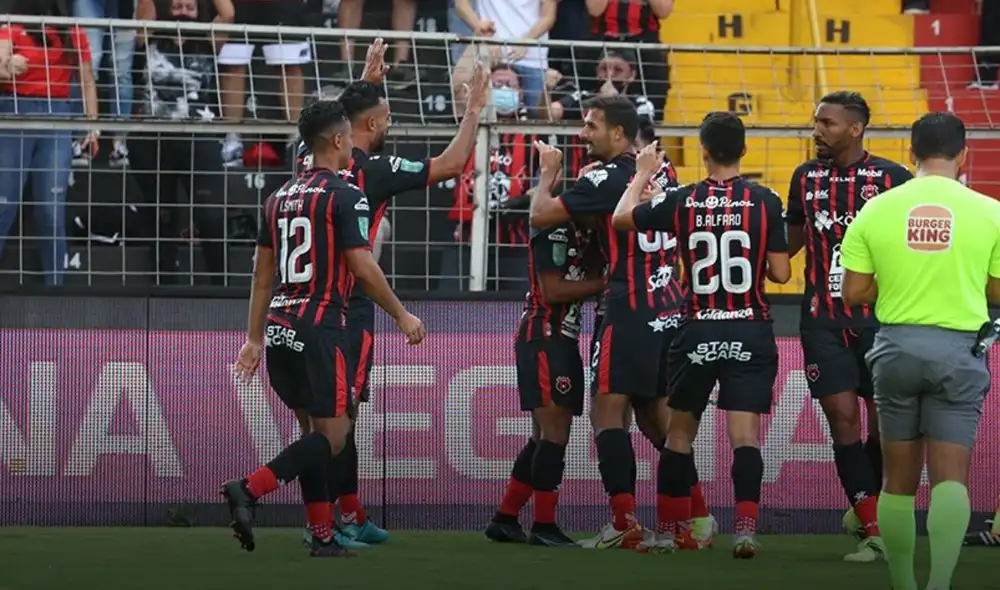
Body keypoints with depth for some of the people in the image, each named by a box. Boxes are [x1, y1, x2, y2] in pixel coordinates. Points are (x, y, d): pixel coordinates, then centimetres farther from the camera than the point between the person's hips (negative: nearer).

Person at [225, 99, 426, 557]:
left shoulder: (280, 197, 13)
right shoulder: (344, 196, -8)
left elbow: (263, 273, 15)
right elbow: (363, 268, -12)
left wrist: (255, 339, 18)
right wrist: (403, 317, 0)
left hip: (280, 328, 8)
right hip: (319, 328, -8)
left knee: (316, 430, 14)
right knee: (333, 436, -5)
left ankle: (322, 536, 10)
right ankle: (248, 489, -23)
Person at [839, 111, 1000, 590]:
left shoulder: (876, 210, -1)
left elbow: (854, 293, 1)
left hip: (896, 346, 2)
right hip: (958, 351, -2)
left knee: (899, 478, 12)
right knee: (950, 474, -4)